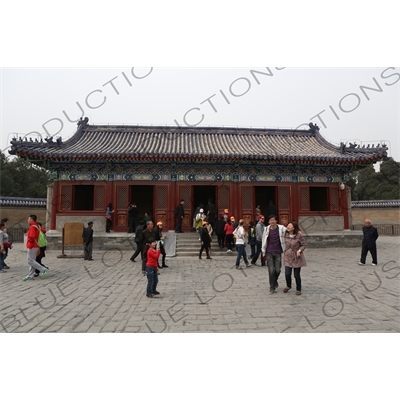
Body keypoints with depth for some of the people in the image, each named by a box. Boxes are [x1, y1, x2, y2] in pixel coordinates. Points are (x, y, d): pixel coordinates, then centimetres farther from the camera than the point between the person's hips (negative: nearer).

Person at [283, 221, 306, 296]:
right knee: (287, 274, -1)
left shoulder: (299, 235, -14)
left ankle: (298, 289, 28)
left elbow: (303, 245, -7)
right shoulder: (286, 234, -3)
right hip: (288, 257, 3)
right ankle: (288, 286, 30)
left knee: (296, 275, 5)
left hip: (297, 257, -3)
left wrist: (299, 250, -22)